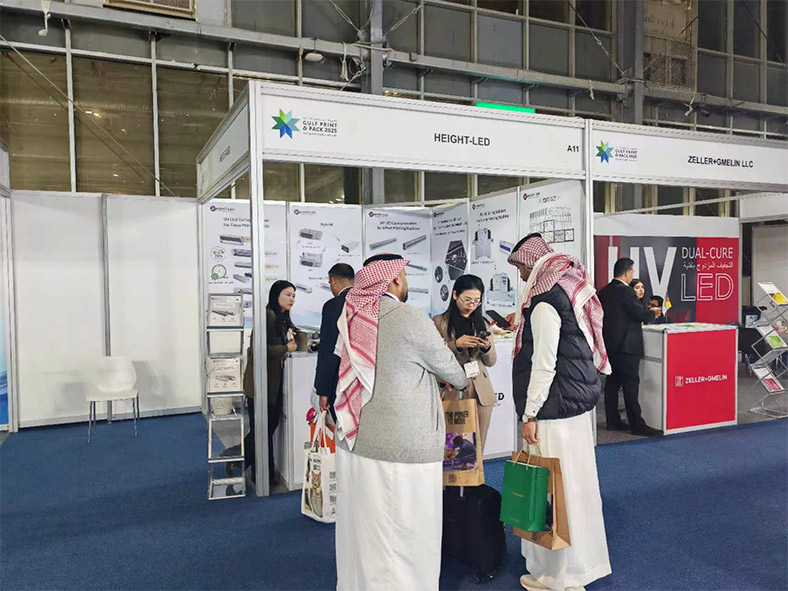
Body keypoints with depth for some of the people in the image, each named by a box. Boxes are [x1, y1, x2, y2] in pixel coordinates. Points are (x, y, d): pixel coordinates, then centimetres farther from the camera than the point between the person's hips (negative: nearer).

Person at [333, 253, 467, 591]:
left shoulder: (352, 318, 3)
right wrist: (462, 382, 21)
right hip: (400, 448, -7)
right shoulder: (410, 320, -14)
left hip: (355, 442, 7)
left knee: (362, 529, 20)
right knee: (404, 537, 8)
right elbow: (448, 367, -2)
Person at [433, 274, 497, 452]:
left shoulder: (482, 324, 14)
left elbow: (490, 362, 15)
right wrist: (456, 345, -18)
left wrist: (487, 348, -5)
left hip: (480, 393, 4)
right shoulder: (439, 322, 1)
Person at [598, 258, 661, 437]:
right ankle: (637, 424, 1)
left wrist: (637, 320, 20)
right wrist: (653, 313, 4)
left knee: (612, 382, 11)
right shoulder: (625, 291, -16)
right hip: (626, 345, -9)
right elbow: (641, 313, -17)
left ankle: (613, 421, 17)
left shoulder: (604, 291, 10)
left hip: (609, 344, 9)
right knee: (630, 384, -4)